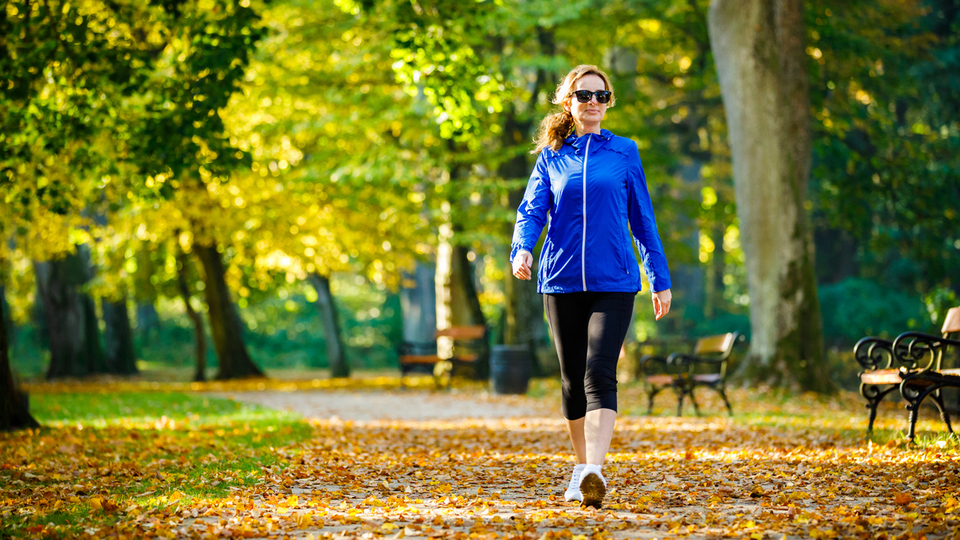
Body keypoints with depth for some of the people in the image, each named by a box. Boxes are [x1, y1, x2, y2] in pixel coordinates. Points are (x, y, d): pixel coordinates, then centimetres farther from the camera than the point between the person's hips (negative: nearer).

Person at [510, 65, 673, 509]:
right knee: (572, 380, 10)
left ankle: (593, 472, -28)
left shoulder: (624, 153, 7)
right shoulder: (552, 157, 9)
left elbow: (643, 219, 10)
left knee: (599, 375, -17)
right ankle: (581, 469, 24)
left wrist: (660, 280, 10)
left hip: (613, 282, -2)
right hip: (561, 282, 2)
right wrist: (522, 250, -20)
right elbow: (531, 211, 2)